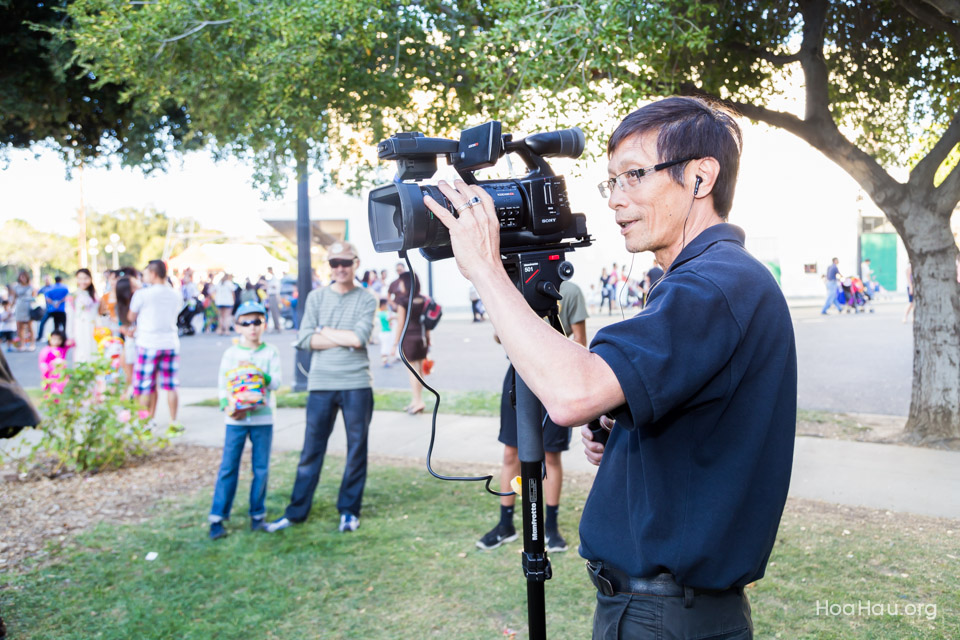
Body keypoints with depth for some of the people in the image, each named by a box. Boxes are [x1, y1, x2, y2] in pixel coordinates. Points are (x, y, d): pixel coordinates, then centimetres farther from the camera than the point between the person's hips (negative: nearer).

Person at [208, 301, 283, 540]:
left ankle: (257, 515, 17)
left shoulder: (271, 352, 4)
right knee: (228, 468, -1)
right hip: (236, 419, 0)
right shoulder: (231, 353, 4)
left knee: (261, 468, 6)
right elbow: (222, 384, 1)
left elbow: (276, 382, -5)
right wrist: (226, 406, -14)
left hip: (263, 418, 1)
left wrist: (257, 372, -20)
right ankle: (217, 517, 5)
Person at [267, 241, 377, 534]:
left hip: (356, 384, -1)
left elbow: (359, 338, -13)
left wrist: (325, 331, -3)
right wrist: (345, 339, -7)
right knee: (311, 450, 6)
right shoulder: (316, 297, 7)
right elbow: (304, 339, -3)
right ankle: (296, 511, 17)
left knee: (357, 449, 6)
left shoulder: (366, 299, 2)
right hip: (321, 384, 1)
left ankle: (349, 510, 20)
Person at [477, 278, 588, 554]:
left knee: (551, 455, 6)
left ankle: (551, 526, 22)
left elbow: (579, 340, -1)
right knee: (511, 452, 7)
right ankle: (505, 525, 21)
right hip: (519, 375, 3)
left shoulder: (569, 291, -3)